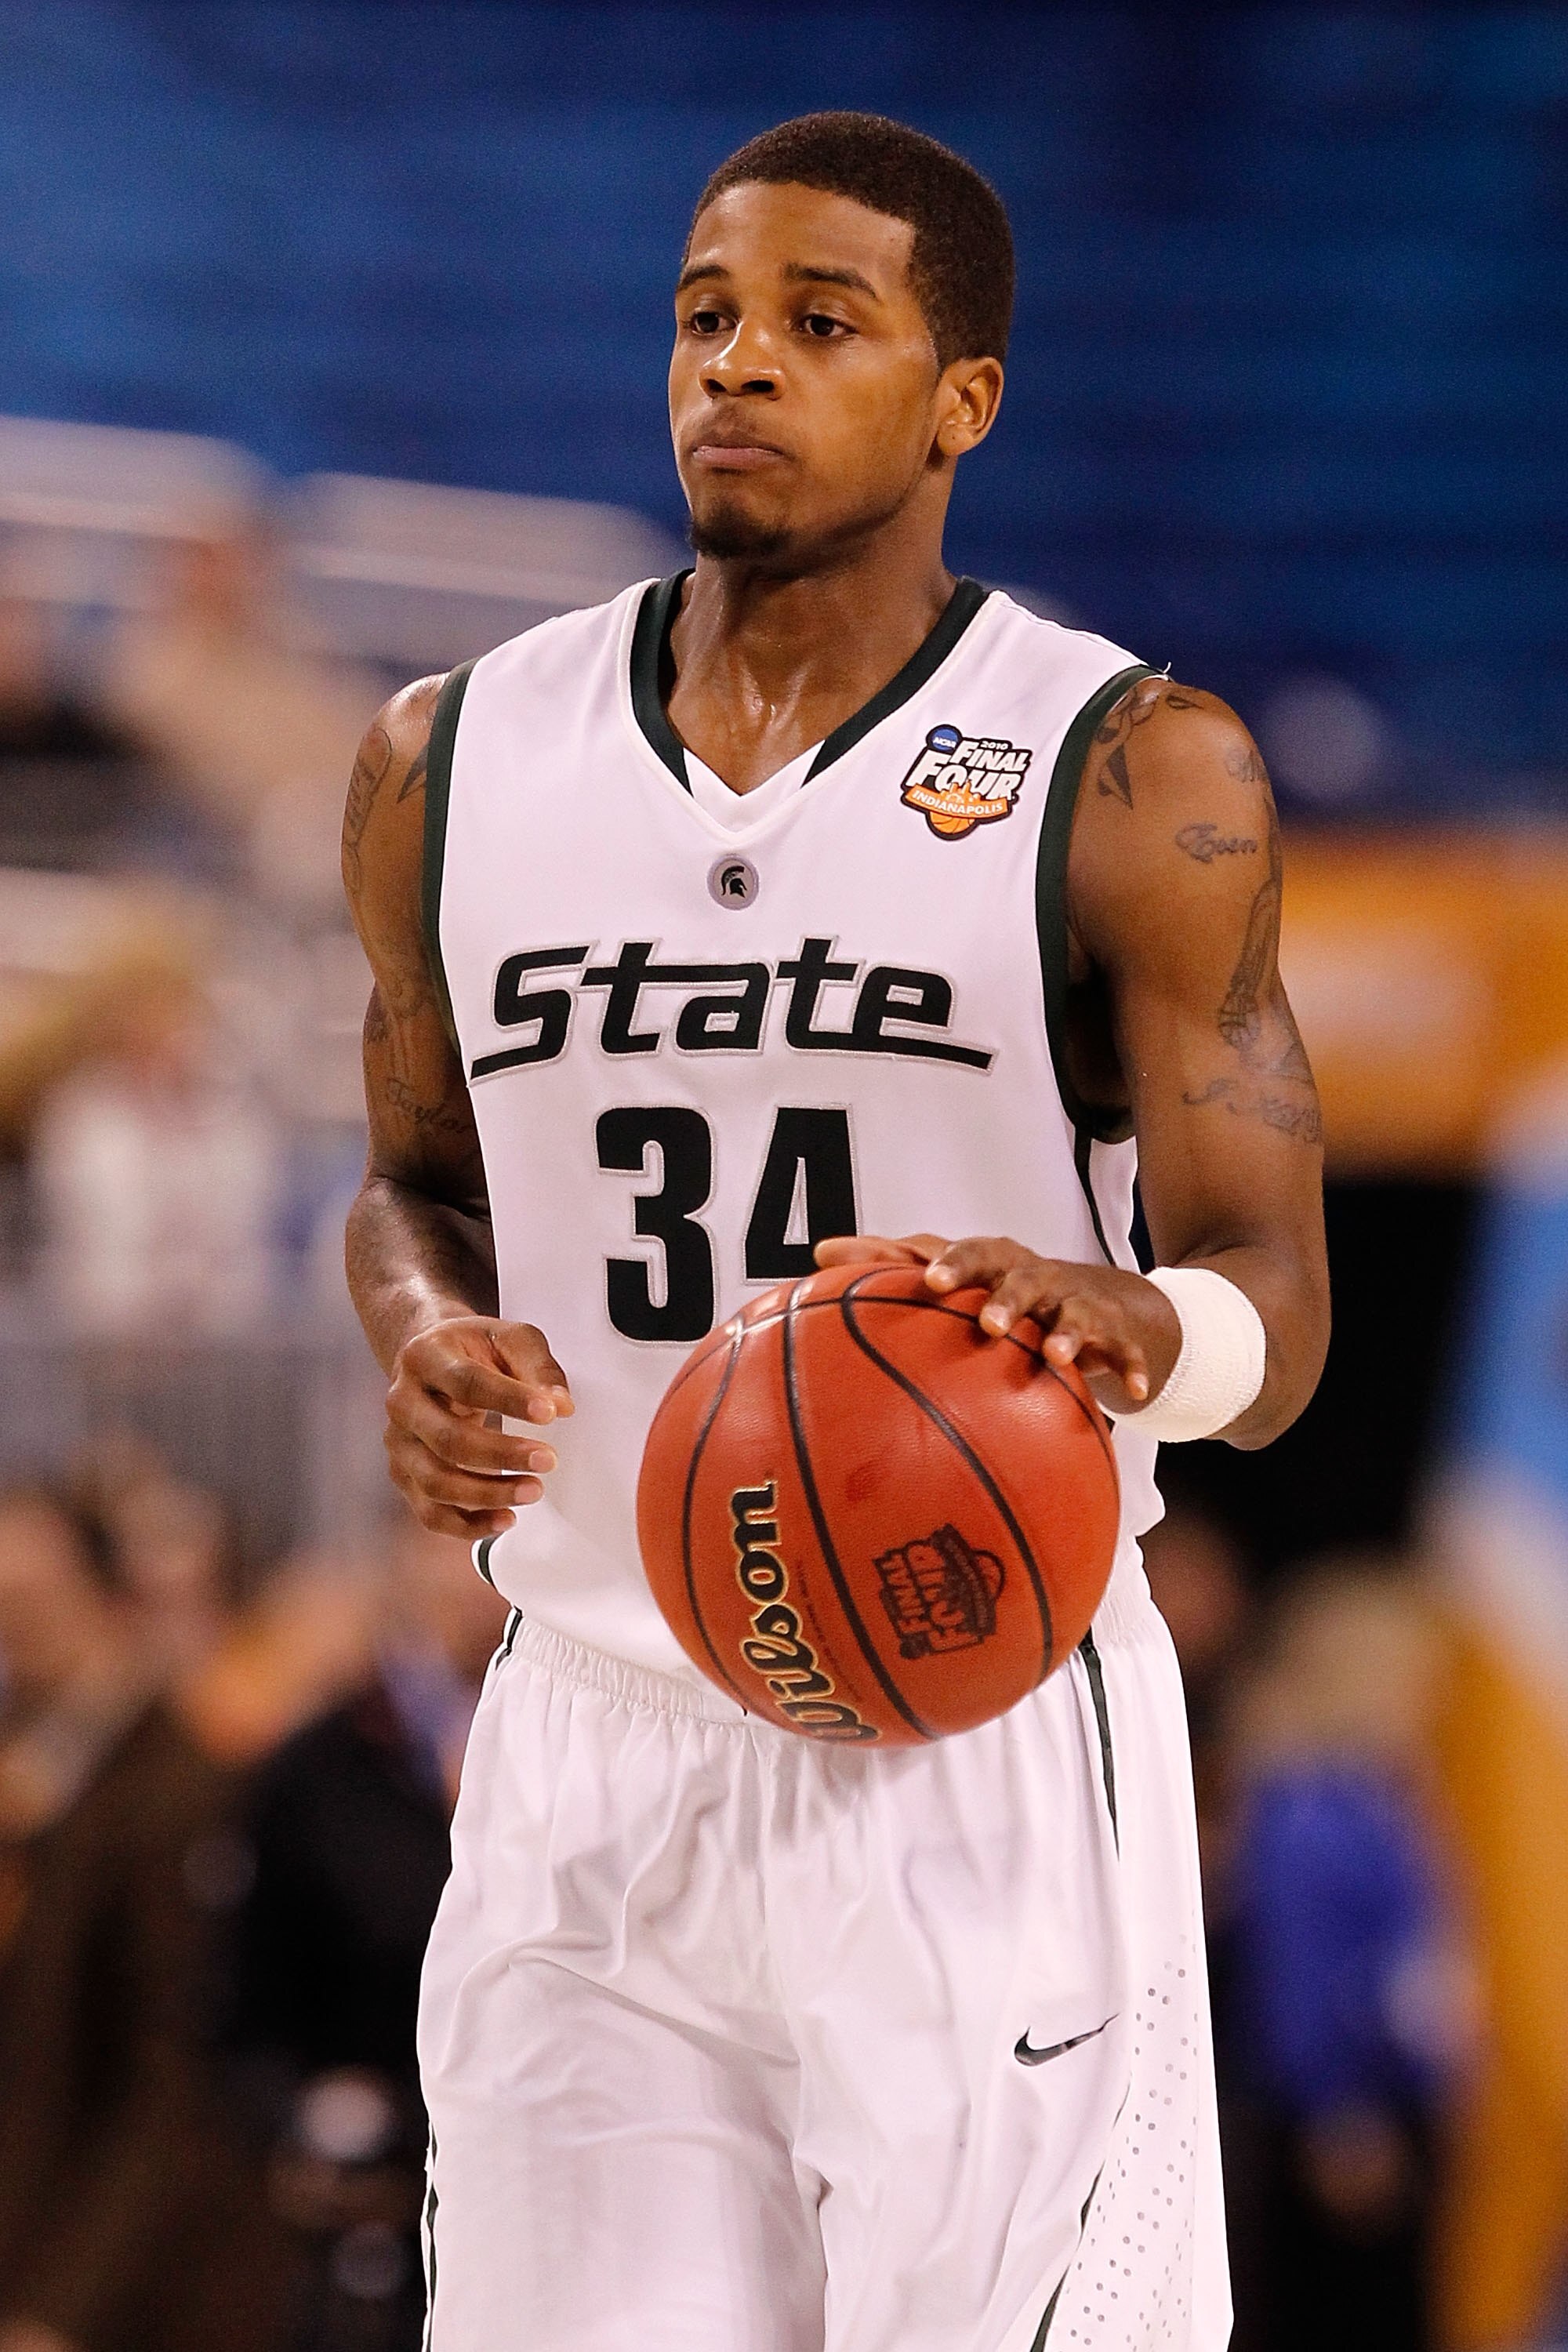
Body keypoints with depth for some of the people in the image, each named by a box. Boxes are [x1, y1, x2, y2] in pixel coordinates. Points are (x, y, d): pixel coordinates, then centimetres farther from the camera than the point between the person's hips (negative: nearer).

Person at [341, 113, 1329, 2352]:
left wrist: (1140, 1327, -29)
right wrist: (429, 1337, -2)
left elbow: (1275, 1307, -5)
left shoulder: (1134, 779, -3)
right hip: (592, 1766, 3)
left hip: (989, 1764, -3)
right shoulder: (455, 761, 7)